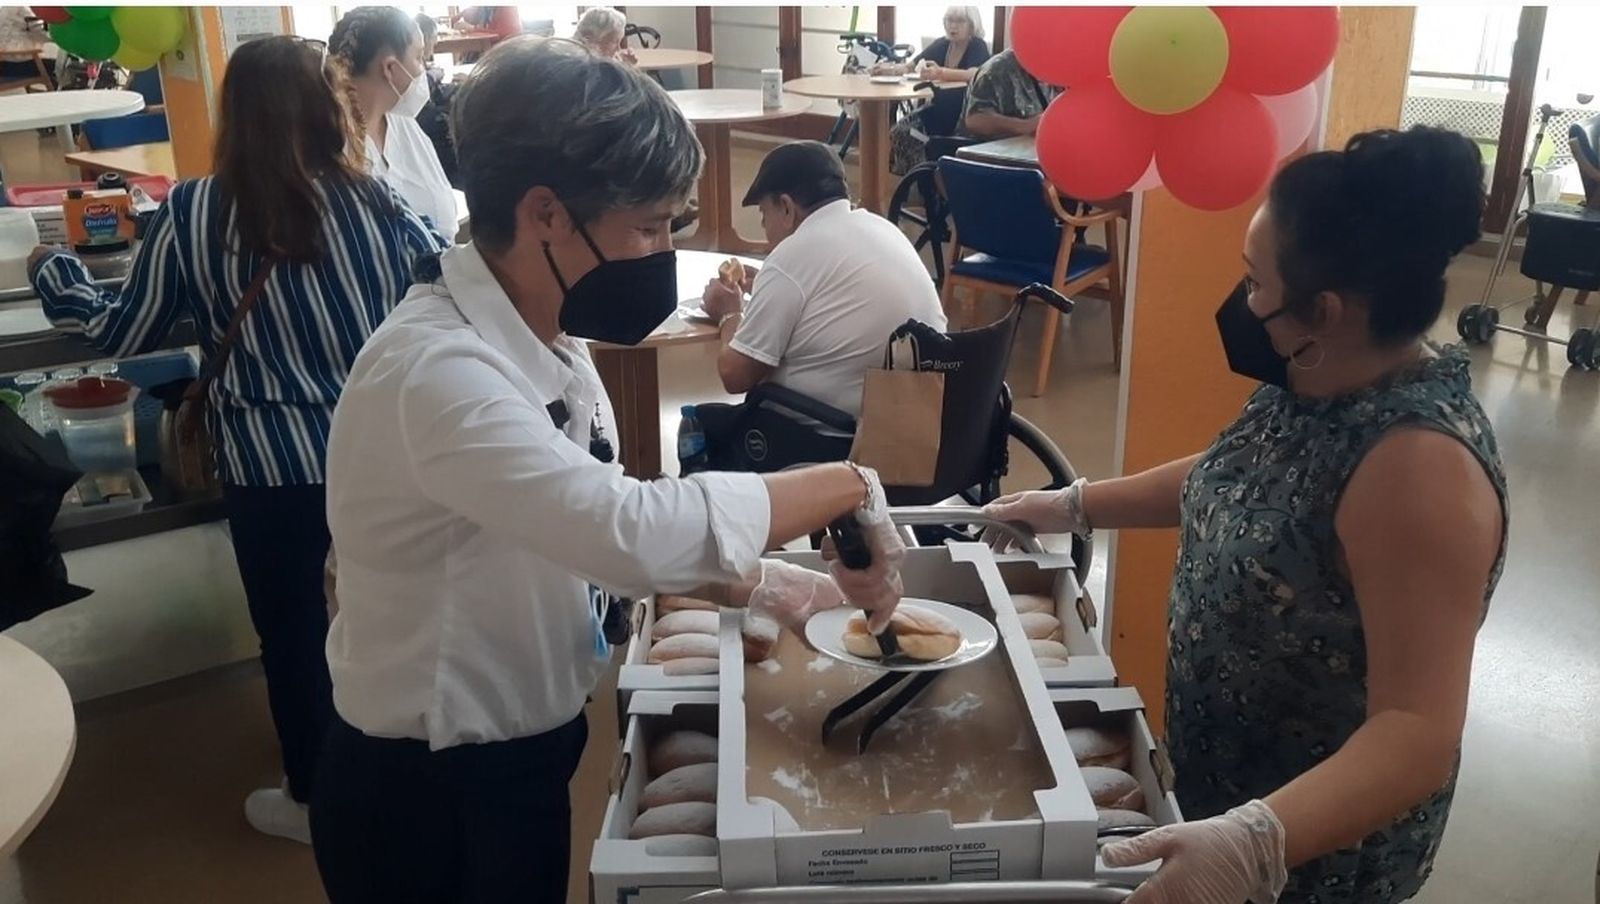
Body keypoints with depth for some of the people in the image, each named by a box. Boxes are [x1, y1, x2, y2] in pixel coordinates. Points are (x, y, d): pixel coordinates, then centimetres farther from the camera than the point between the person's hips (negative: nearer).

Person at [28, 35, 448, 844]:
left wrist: (51, 270, 20)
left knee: (292, 629, 15)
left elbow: (121, 335, 2)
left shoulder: (190, 215, -8)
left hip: (271, 466, -2)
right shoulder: (370, 200, -6)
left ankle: (313, 799, 32)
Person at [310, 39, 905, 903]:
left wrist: (758, 581, -5)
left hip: (521, 754, 8)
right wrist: (847, 485, -29)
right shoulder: (433, 371, -29)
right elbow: (631, 530, -41)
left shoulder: (544, 342, 0)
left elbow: (589, 528, 6)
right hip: (427, 795, -8)